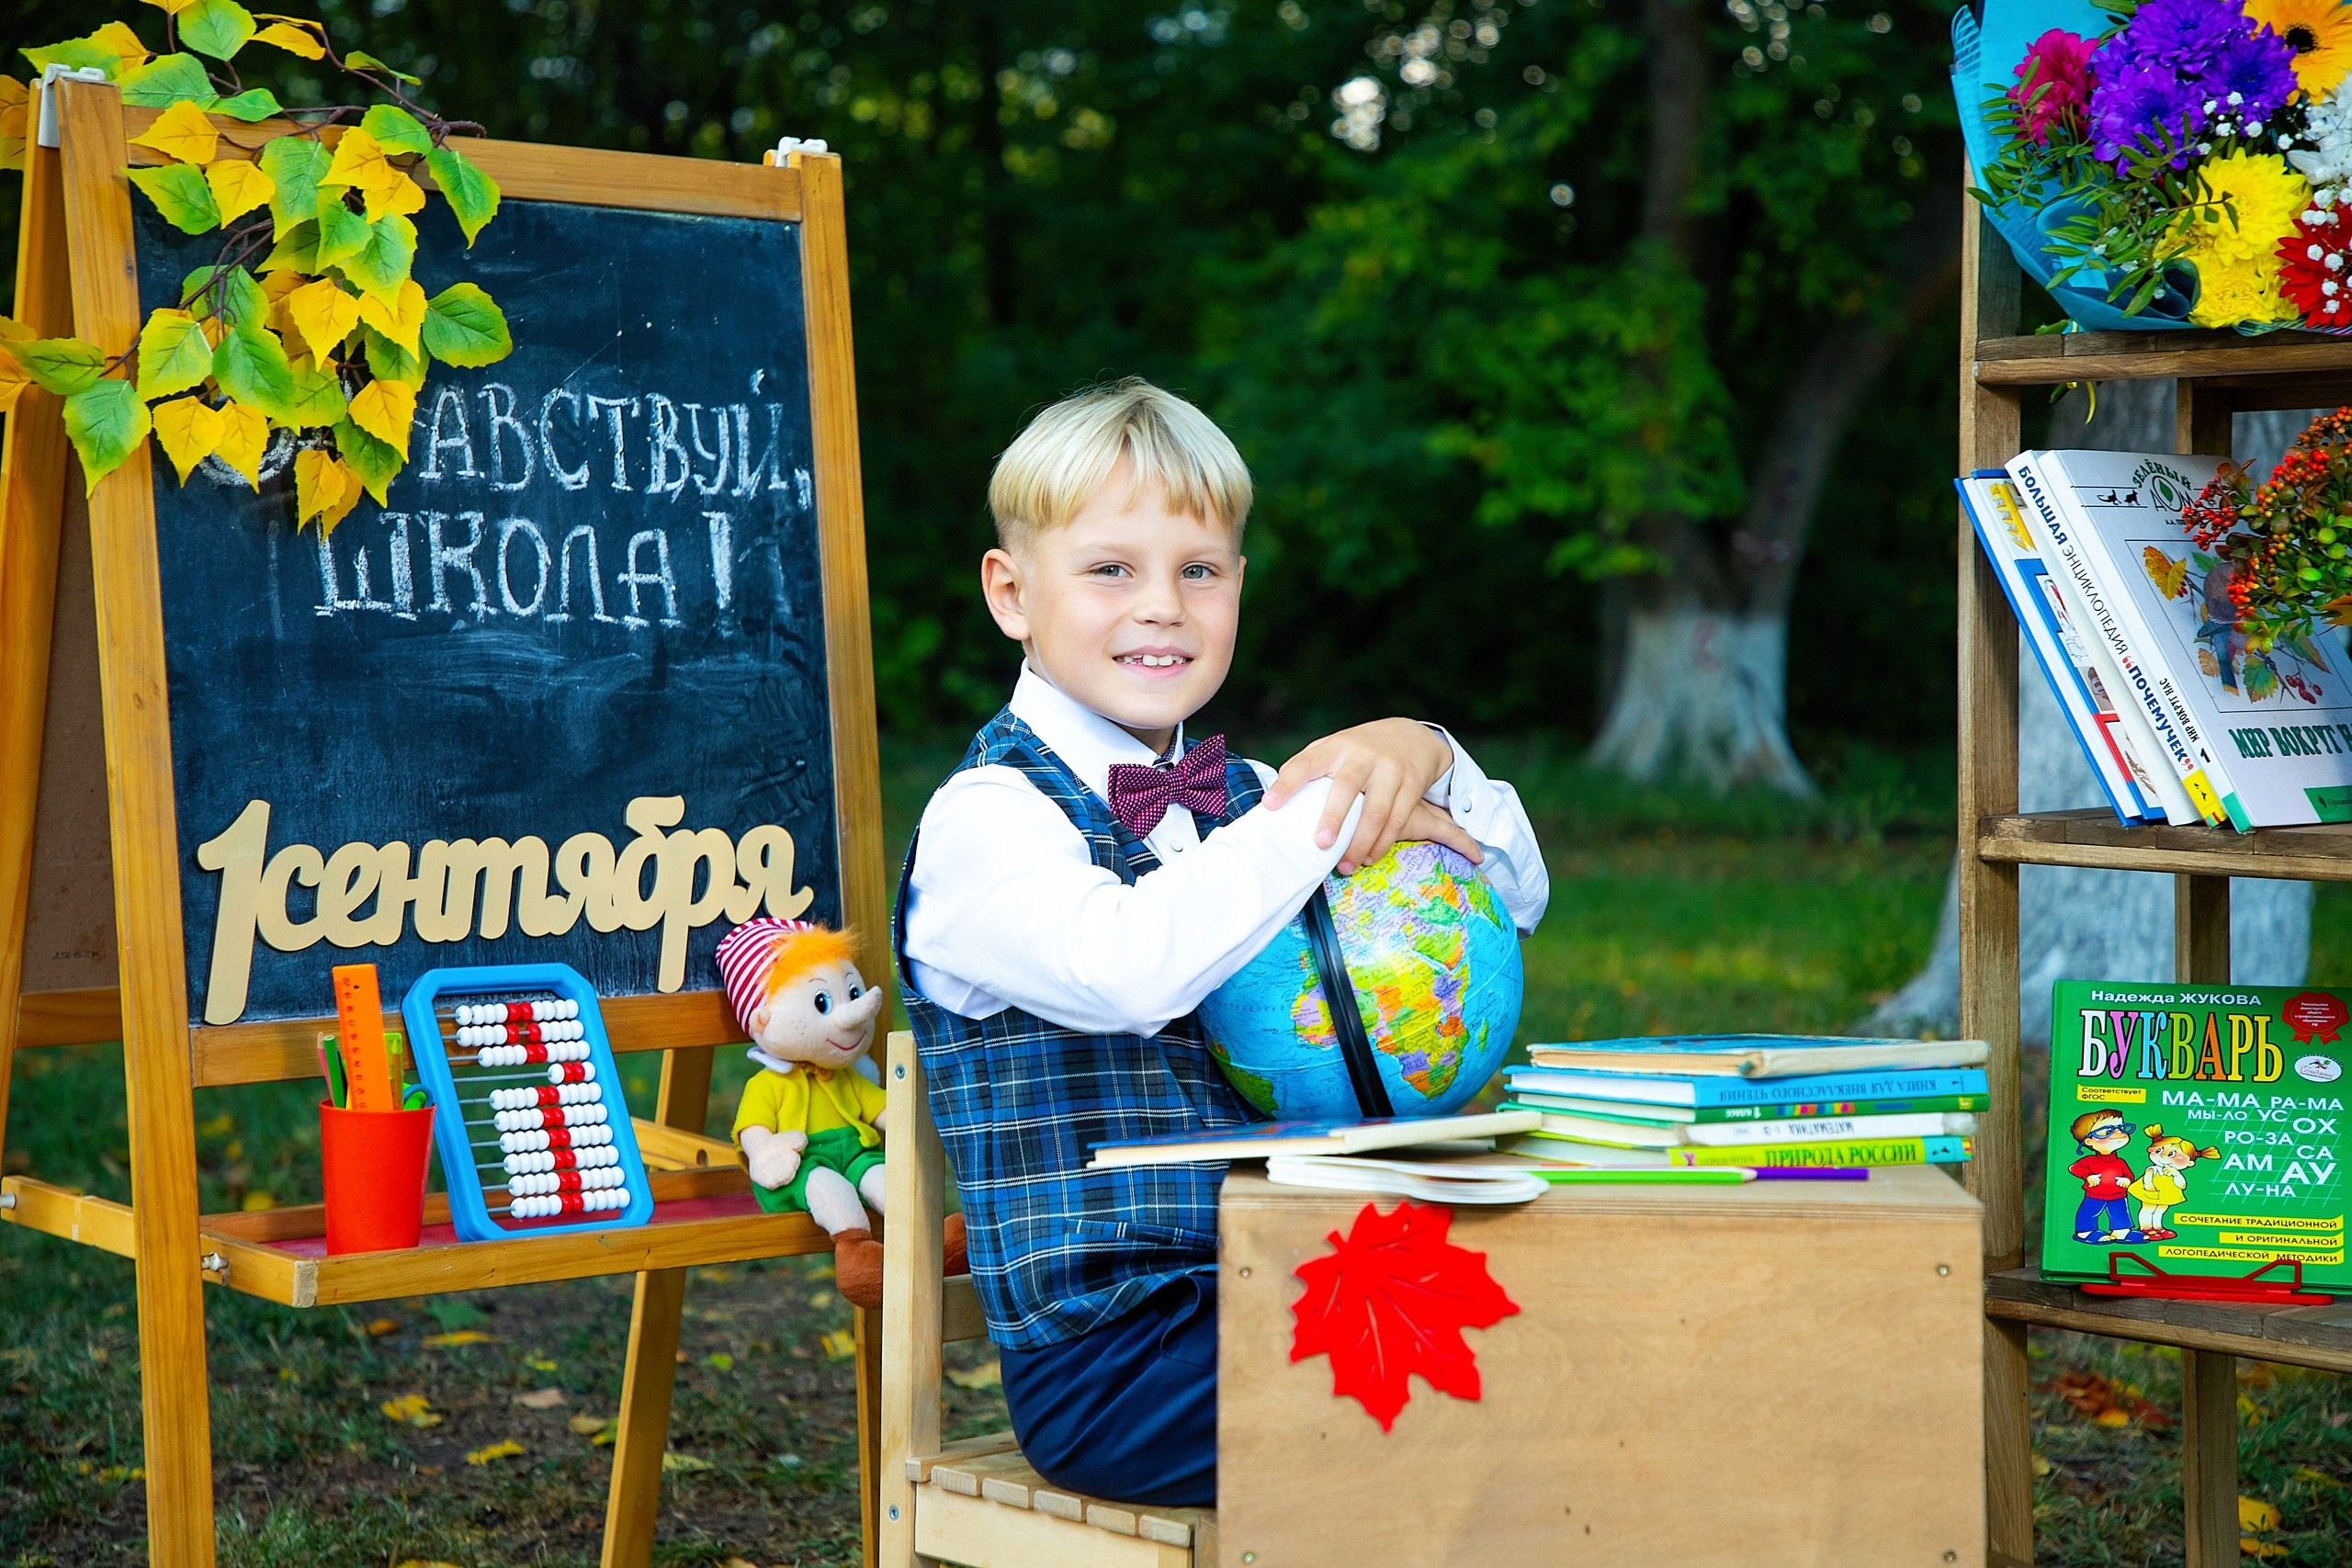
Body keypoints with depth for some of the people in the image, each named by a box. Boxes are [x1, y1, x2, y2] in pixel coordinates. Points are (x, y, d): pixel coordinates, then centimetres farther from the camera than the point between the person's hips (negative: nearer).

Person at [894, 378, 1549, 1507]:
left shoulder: (1246, 798, 16)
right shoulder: (984, 818, -6)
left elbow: (1513, 900, 19)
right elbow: (1123, 964, -29)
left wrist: (1423, 763, -2)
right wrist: (1330, 818, -19)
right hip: (1106, 1359, -7)